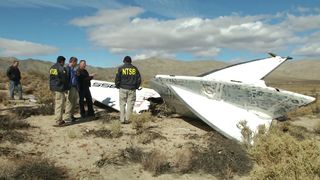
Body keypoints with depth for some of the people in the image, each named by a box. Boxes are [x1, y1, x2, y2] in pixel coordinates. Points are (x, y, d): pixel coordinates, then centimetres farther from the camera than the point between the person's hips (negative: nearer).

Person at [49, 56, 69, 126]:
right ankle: (59, 121, -1)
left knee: (57, 103, 17)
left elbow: (51, 78, 16)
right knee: (60, 104, -4)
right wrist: (66, 88, 3)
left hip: (53, 88, 9)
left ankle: (57, 118, 25)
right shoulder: (62, 69, -14)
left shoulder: (52, 68, 12)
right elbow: (65, 79, -12)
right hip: (59, 88, -9)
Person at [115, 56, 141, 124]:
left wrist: (118, 86, 12)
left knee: (122, 104, 9)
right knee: (130, 104, 6)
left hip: (123, 88, -1)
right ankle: (127, 119, 6)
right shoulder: (135, 68, 5)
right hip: (132, 89, 1)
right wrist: (136, 87, 17)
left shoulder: (121, 68, -1)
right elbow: (139, 79, 6)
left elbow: (117, 79, -3)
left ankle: (122, 119, 10)